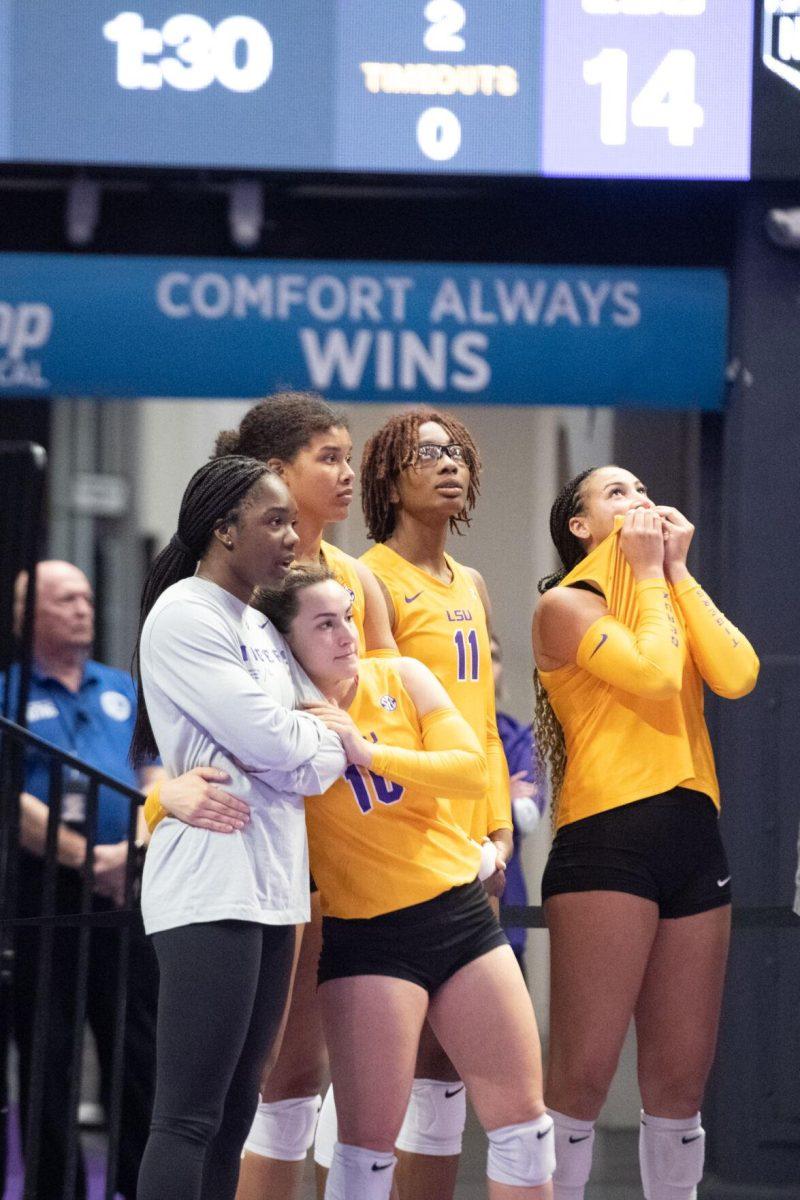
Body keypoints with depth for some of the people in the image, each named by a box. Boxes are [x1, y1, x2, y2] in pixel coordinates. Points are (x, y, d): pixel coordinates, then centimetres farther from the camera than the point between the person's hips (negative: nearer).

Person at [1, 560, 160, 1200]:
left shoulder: (124, 691, 16)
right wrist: (83, 856, -16)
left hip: (123, 888, 4)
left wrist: (132, 849, -9)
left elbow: (156, 782, 10)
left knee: (141, 1048, 1)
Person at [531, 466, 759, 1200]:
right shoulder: (568, 604, 1)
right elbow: (654, 674, -15)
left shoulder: (670, 599, 20)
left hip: (693, 835, 7)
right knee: (584, 1072, -11)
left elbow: (737, 675, 1)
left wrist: (678, 571, 5)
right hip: (607, 837, -7)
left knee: (680, 1079, 7)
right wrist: (647, 573, -2)